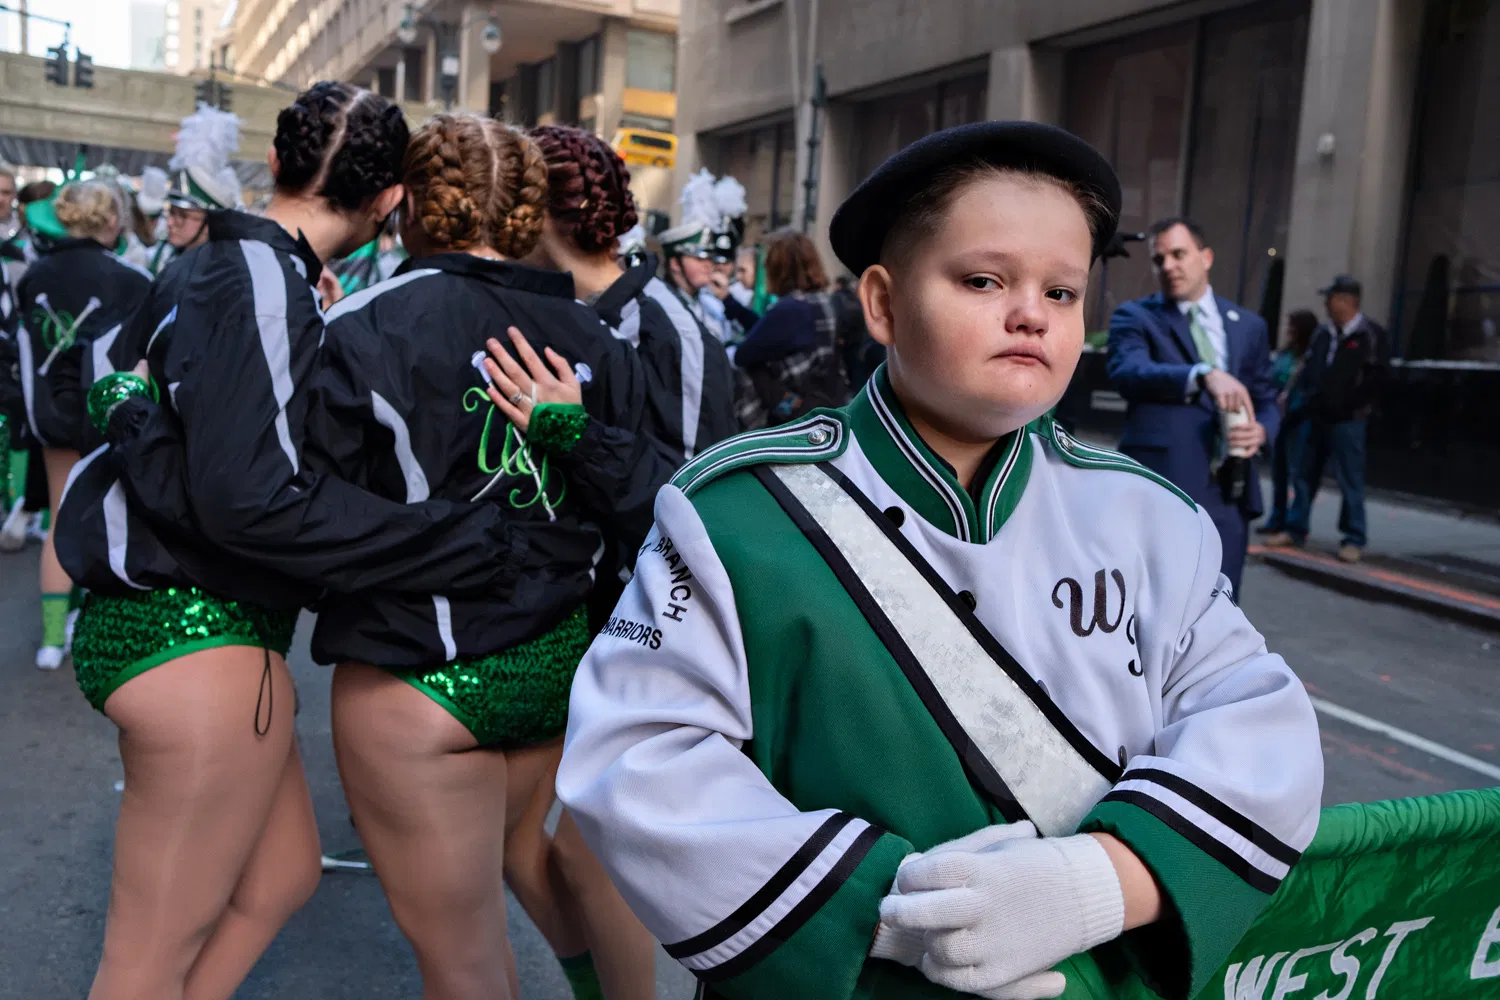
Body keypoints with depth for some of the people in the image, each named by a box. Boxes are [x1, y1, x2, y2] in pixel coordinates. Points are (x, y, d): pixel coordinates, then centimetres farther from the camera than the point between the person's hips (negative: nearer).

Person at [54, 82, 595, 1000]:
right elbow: (253, 499, -29)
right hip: (199, 635, -10)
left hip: (166, 614, 10)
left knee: (281, 875, 19)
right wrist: (496, 546, -30)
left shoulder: (210, 266, 11)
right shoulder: (262, 281, -18)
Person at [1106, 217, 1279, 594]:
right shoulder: (1135, 317, 3)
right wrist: (1203, 375, -33)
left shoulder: (1248, 325, 16)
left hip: (1229, 491, 4)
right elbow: (1127, 371, -18)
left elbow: (1267, 400, 18)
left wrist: (1261, 430, -6)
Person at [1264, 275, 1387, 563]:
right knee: (1304, 474, 10)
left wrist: (1356, 409, -12)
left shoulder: (1370, 334, -7)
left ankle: (1354, 540, 6)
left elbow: (1374, 377, -10)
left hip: (1346, 421, -6)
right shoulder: (1323, 333, 12)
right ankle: (1296, 530, 21)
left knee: (1350, 480, -1)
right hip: (1317, 417, 7)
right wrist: (1302, 398, 6)